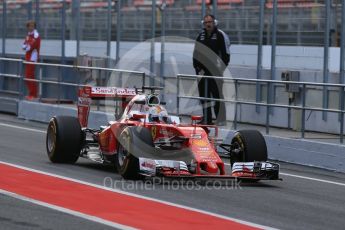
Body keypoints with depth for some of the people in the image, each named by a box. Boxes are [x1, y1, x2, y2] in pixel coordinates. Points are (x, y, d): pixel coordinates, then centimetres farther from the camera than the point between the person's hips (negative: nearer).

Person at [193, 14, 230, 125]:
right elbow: (196, 53, 16)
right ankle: (207, 119, 15)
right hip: (202, 70, 6)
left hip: (215, 70, -6)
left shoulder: (220, 35, -4)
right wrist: (197, 67, 5)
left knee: (217, 94, -5)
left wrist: (222, 67, -12)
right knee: (203, 95, 8)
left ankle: (221, 119, -1)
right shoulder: (201, 36, 13)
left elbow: (226, 53, -6)